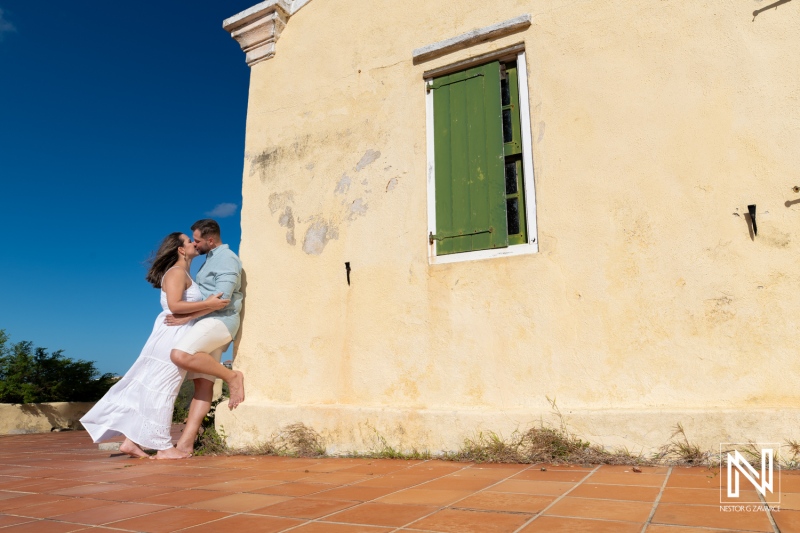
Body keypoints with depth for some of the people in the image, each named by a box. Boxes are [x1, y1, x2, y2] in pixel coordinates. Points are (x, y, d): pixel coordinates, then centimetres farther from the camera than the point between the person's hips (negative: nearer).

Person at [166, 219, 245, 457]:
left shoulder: (227, 259, -7)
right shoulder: (211, 260, 24)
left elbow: (222, 298, -18)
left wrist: (187, 316, -18)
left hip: (219, 321, -9)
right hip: (207, 323, 9)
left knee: (180, 356, -30)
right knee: (203, 383, 0)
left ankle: (231, 376, -14)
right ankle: (185, 443, -4)